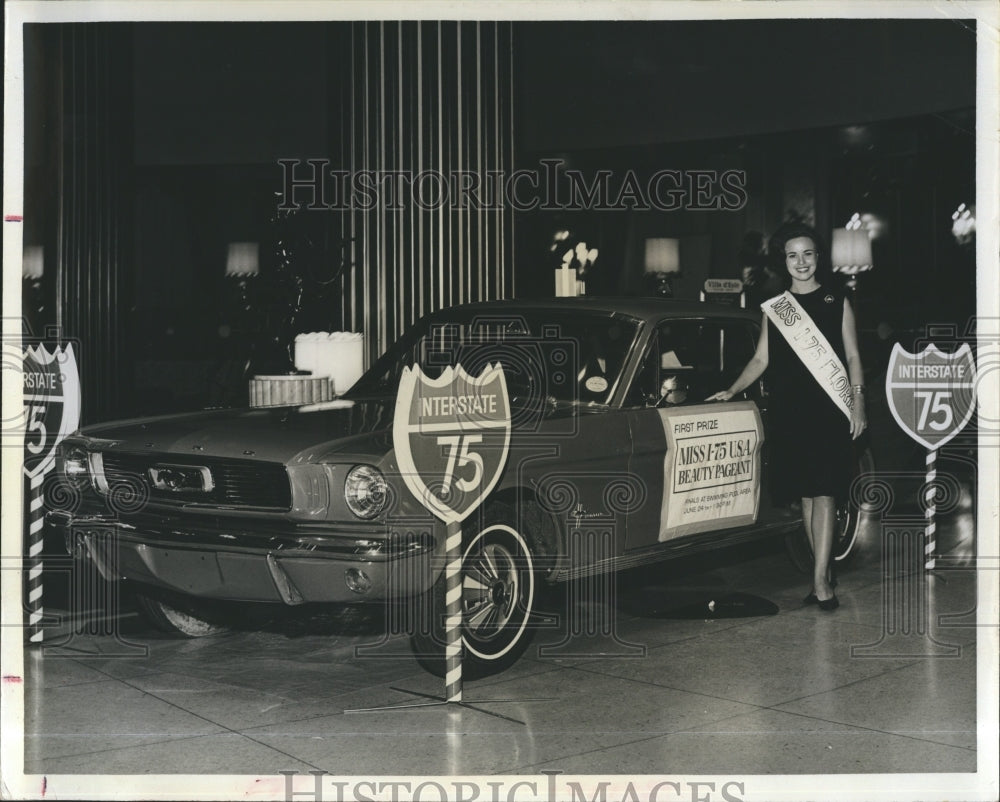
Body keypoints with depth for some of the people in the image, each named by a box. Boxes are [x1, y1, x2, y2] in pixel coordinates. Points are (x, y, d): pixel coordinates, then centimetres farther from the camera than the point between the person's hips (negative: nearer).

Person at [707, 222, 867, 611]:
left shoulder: (837, 302, 7)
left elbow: (852, 356, 6)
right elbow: (761, 360, 13)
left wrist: (858, 400, -5)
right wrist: (731, 392, 1)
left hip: (829, 410, -3)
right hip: (788, 411, 3)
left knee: (824, 492, -10)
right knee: (805, 494, 5)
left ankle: (820, 579, -13)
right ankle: (822, 571, 14)